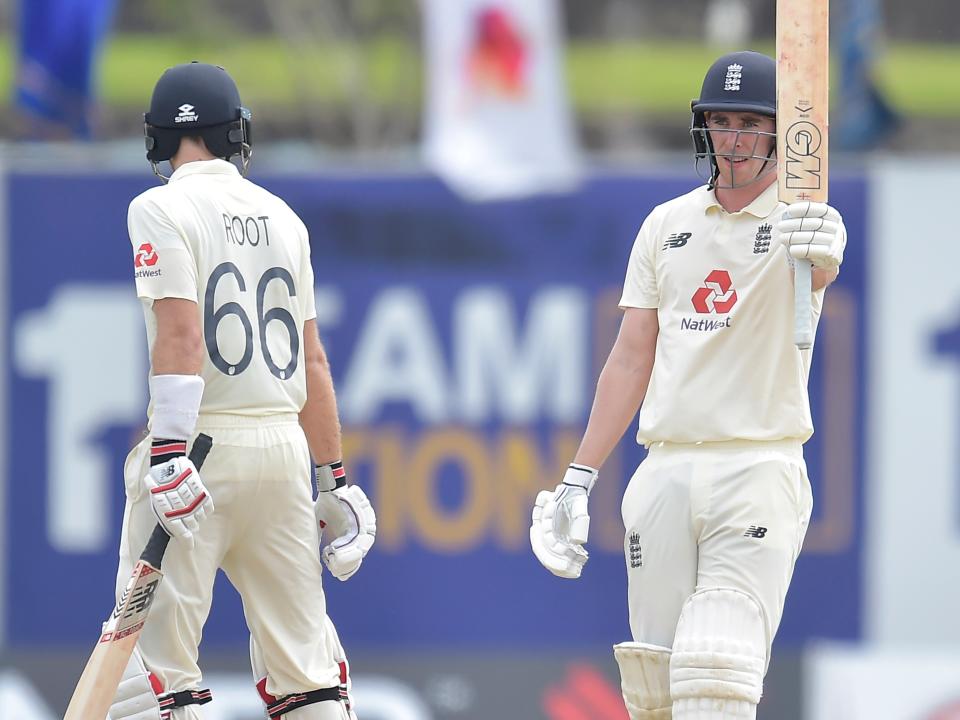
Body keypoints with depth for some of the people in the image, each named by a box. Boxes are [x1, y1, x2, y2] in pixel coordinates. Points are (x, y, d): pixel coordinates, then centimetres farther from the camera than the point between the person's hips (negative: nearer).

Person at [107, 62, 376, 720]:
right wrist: (335, 480, 18)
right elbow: (313, 360, 15)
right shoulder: (282, 216, 14)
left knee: (157, 666, -6)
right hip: (283, 447, 6)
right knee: (305, 666, 8)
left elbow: (181, 335, -17)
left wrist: (169, 452, -24)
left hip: (201, 443, -6)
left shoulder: (164, 208, -4)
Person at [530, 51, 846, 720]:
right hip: (666, 471, 5)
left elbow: (821, 269, -27)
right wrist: (579, 481, 12)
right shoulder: (667, 225, 14)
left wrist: (821, 256, -52)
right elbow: (632, 358, 16)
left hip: (760, 470, -5)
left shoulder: (801, 221, -2)